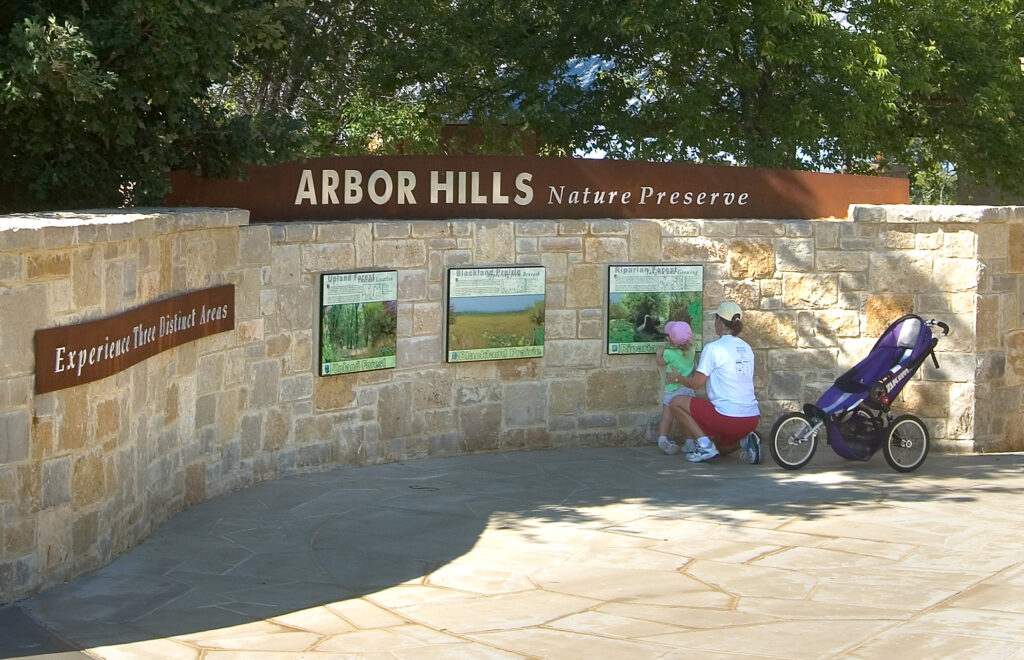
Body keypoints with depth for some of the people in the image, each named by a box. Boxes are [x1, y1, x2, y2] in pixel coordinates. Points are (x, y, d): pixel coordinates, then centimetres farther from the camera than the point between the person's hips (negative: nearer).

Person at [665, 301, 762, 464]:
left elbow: (696, 383, -8)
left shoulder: (713, 348, -9)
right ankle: (746, 441, 3)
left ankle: (704, 445, -4)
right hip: (752, 418, 8)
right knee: (723, 448, 35)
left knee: (676, 403, 5)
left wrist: (678, 378, 12)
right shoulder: (746, 348, 13)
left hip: (728, 417, -8)